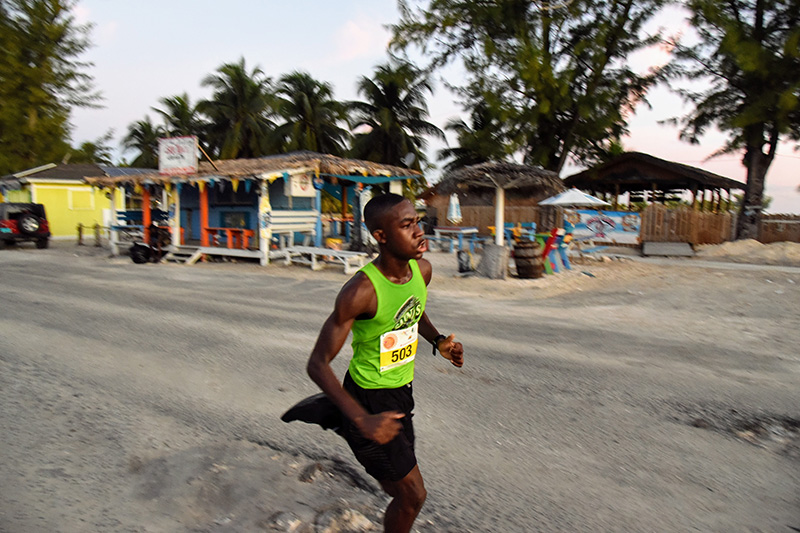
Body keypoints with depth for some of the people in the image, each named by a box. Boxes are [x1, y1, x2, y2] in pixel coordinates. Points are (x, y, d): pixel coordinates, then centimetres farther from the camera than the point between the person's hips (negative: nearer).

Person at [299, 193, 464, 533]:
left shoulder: (422, 269, -7)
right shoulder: (361, 291, -29)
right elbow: (317, 364, -26)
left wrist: (439, 341, -3)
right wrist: (362, 419, -35)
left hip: (401, 390, 8)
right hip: (369, 398, -7)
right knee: (413, 495, 4)